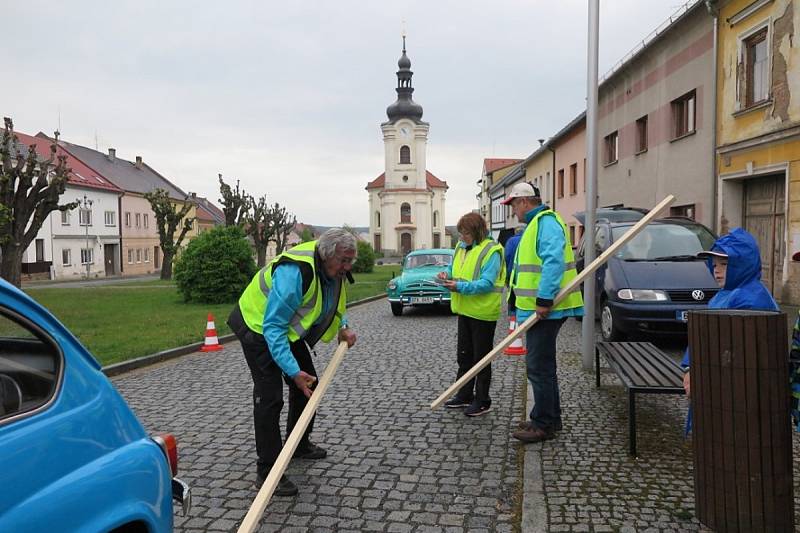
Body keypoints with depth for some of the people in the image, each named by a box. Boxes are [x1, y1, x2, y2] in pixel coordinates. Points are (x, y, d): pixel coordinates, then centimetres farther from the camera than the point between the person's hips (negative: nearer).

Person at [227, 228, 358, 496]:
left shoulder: (333, 269, -10)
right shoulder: (294, 272, -37)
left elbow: (333, 302, 15)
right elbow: (273, 327, -35)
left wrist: (342, 327, 1)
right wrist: (293, 371, -37)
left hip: (288, 328, 9)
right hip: (260, 327, -9)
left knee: (308, 384, 16)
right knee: (269, 396, -15)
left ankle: (299, 445, 35)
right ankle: (267, 472, -7)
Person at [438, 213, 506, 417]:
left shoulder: (491, 251, -16)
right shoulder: (461, 247, 9)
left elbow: (487, 284, -24)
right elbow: (455, 270, 20)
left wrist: (460, 287, -31)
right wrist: (447, 276, -2)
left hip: (483, 313, -8)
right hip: (464, 311, 8)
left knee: (481, 358, 3)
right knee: (464, 355, 16)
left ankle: (482, 401, 15)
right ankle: (464, 395, 29)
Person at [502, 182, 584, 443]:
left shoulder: (546, 222, -14)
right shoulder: (535, 224, 21)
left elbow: (554, 261, -26)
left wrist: (544, 299, -28)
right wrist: (517, 300, 23)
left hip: (544, 310, -11)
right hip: (537, 308, 11)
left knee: (539, 366, -5)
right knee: (542, 364, 18)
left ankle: (544, 425, 4)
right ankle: (550, 418, 29)